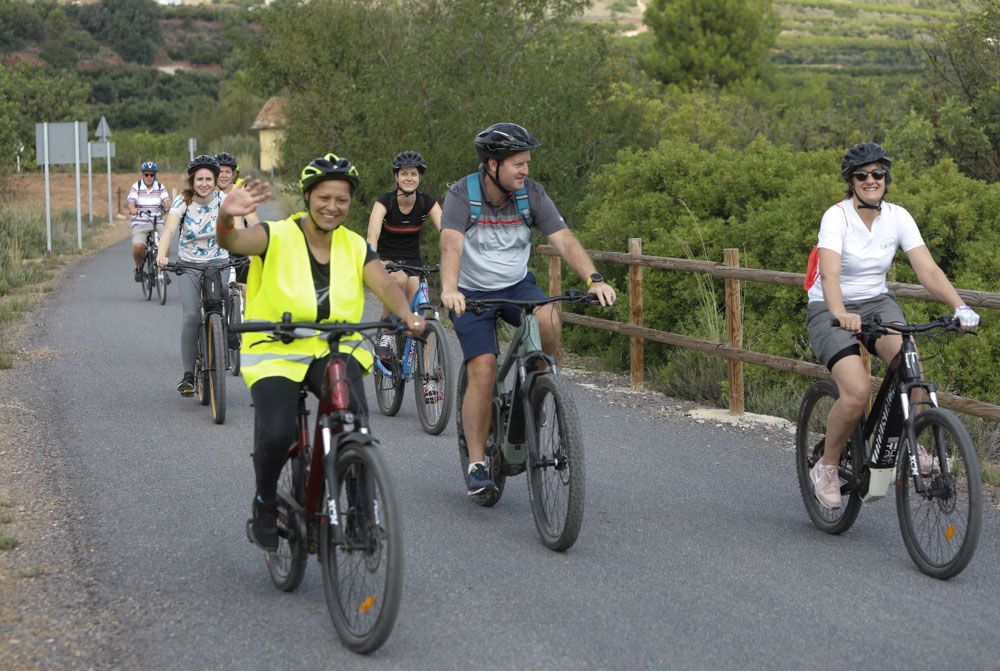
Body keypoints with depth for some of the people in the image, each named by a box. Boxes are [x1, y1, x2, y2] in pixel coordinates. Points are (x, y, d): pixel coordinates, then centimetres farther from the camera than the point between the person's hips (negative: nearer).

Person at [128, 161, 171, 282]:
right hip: (140, 225, -1)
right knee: (138, 246, -29)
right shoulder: (135, 187, 0)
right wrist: (133, 210, -37)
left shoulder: (161, 188, 5)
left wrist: (170, 208, -34)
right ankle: (138, 268, 3)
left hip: (158, 223, 1)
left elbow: (167, 202, -9)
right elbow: (131, 203, -13)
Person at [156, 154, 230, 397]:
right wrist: (161, 254, -41)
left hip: (219, 264, 1)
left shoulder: (224, 200, -6)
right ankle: (188, 373, -9)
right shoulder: (183, 201, -8)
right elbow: (169, 229, -22)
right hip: (189, 266, -1)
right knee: (191, 316, -18)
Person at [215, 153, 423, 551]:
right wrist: (227, 218, -51)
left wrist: (406, 314, -32)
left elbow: (384, 285, -10)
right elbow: (232, 242, -26)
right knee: (276, 435, -25)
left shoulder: (354, 246, 5)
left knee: (354, 415, -28)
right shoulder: (278, 237, -7)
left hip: (334, 350, 3)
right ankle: (265, 501, 7)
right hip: (276, 353, -2)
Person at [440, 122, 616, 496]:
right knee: (483, 372, -16)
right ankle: (477, 463, -4)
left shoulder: (532, 195, -10)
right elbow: (451, 245, -34)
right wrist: (449, 290, -52)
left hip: (516, 286, 3)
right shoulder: (461, 195, -18)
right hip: (472, 293, -2)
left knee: (548, 322, -30)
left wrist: (593, 279, -34)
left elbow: (564, 240, -18)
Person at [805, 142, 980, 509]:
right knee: (857, 391, -26)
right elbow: (829, 274, -33)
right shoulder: (836, 217, -18)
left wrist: (959, 306, -31)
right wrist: (841, 315, -52)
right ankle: (826, 467, -2)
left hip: (877, 303, 4)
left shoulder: (898, 217, -6)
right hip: (831, 310, -4)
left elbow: (927, 269, -14)